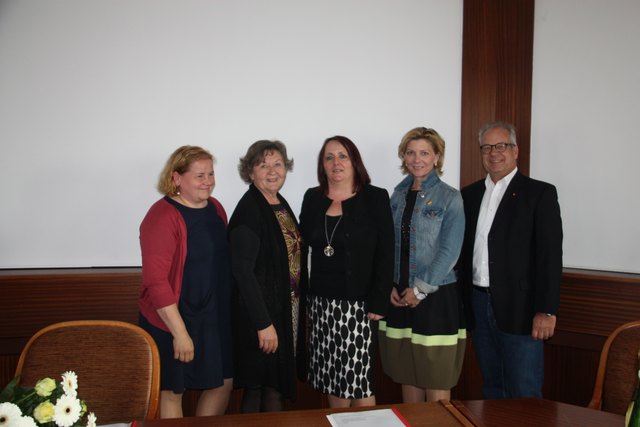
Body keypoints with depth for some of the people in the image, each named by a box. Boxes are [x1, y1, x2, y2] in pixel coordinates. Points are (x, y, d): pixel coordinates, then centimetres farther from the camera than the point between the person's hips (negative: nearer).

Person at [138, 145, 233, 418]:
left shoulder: (215, 207, 5)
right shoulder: (162, 216, -18)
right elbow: (156, 281, -21)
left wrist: (227, 308, 12)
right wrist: (179, 332, -20)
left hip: (215, 317, 7)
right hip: (171, 321, -7)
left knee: (223, 382, 16)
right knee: (172, 391, 11)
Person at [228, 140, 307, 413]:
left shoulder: (282, 205, 9)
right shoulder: (248, 209, -16)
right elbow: (242, 270, -20)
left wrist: (299, 307, 11)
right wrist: (263, 323, -21)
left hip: (288, 310, 8)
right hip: (262, 311, -8)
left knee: (277, 385, 18)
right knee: (259, 389, 4)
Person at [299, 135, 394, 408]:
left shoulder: (375, 198, -3)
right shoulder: (312, 198, 8)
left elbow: (385, 255, -6)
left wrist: (379, 303, -12)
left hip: (358, 303, -4)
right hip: (321, 302, 4)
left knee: (359, 378, -2)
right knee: (332, 378, 11)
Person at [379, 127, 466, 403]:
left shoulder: (449, 197, -5)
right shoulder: (398, 196, 9)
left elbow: (450, 251, -12)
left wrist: (420, 289, -13)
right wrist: (390, 285, -2)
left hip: (436, 296, -4)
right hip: (400, 296, 5)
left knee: (436, 380, 4)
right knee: (407, 375, 14)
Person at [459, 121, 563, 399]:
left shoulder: (540, 193, -3)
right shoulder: (468, 195, 11)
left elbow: (550, 254, -9)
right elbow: (463, 250, 12)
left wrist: (546, 311, -15)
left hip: (520, 309, -4)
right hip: (478, 306, 5)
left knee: (523, 395, 0)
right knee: (492, 390, 16)